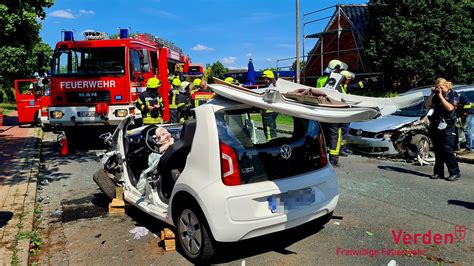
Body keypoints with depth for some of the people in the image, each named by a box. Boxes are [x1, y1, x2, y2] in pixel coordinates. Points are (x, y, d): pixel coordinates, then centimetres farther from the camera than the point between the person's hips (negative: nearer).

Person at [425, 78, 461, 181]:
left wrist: (441, 96, -12)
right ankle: (438, 172, 15)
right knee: (437, 151, 8)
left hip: (447, 126, -5)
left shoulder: (453, 95, 0)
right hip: (435, 126, 6)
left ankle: (455, 173, -2)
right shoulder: (436, 96, 15)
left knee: (447, 150, -10)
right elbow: (427, 106, 9)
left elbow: (450, 108, -14)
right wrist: (432, 94, 1)